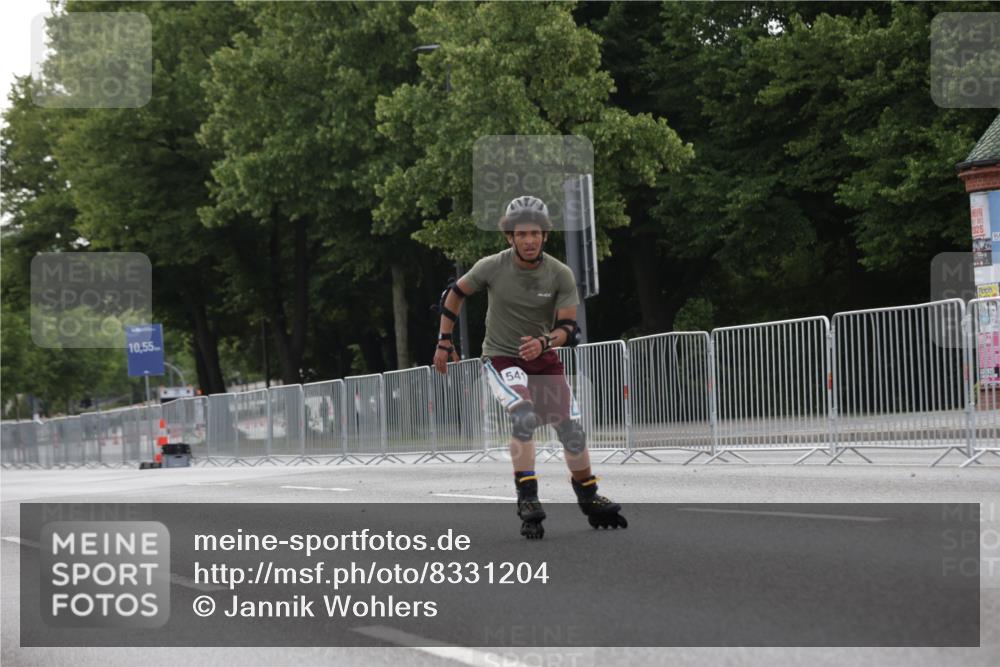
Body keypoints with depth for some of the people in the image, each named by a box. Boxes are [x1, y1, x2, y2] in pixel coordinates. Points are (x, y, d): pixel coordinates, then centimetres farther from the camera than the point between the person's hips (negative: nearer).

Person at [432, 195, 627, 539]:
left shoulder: (561, 275, -12)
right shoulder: (492, 267, -15)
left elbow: (570, 328, -13)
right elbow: (454, 294, 2)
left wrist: (544, 342, -34)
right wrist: (444, 343, 5)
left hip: (543, 358, 3)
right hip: (501, 357, -3)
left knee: (571, 426, 0)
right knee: (524, 415, -28)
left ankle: (589, 499, 21)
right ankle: (527, 499, -22)